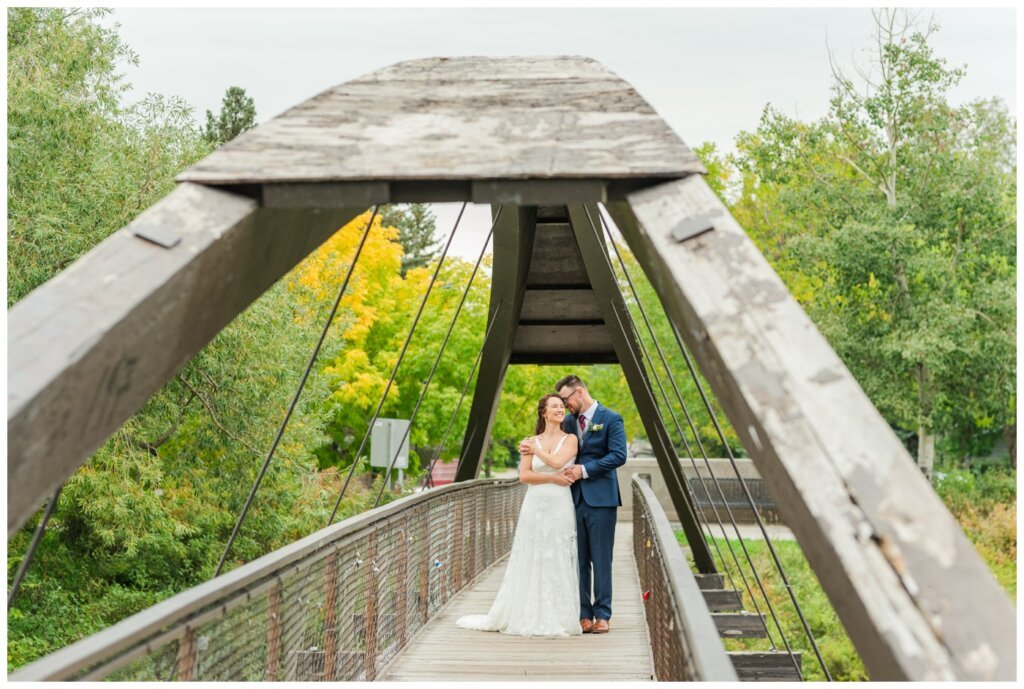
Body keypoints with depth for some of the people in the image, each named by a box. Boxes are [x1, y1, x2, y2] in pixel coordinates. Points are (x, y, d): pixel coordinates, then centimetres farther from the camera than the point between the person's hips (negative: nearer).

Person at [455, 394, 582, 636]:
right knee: (531, 562, 3)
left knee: (558, 562, 0)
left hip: (560, 507, -2)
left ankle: (556, 619, 7)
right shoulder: (532, 441, 9)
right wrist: (552, 478, -10)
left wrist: (535, 449, -1)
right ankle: (528, 617, 11)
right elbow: (524, 475, -1)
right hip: (535, 505, 2)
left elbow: (557, 462, -14)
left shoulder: (570, 439, 4)